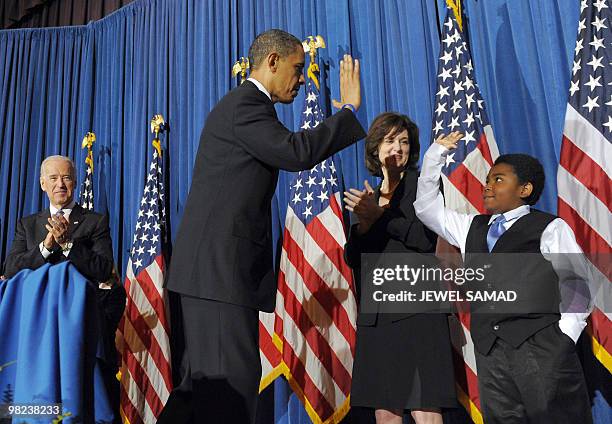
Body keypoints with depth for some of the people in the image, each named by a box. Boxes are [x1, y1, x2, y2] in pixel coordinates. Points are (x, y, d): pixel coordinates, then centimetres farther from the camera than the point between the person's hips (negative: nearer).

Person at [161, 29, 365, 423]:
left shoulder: (245, 105, 24)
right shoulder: (245, 104, -9)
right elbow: (296, 152, -22)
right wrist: (350, 108, -11)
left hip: (214, 265, 11)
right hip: (220, 265, -11)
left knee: (205, 380, 15)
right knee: (233, 380, -7)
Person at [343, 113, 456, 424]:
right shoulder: (367, 197, 17)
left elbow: (428, 239, -12)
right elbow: (351, 257, 11)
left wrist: (381, 215, -12)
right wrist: (363, 222, -7)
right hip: (375, 313, 5)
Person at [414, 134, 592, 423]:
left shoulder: (550, 227, 5)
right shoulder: (472, 227, 20)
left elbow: (576, 283, 2)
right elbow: (427, 209, 22)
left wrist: (565, 337, -8)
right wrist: (435, 156, 16)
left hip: (543, 347, -4)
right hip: (490, 352, 5)